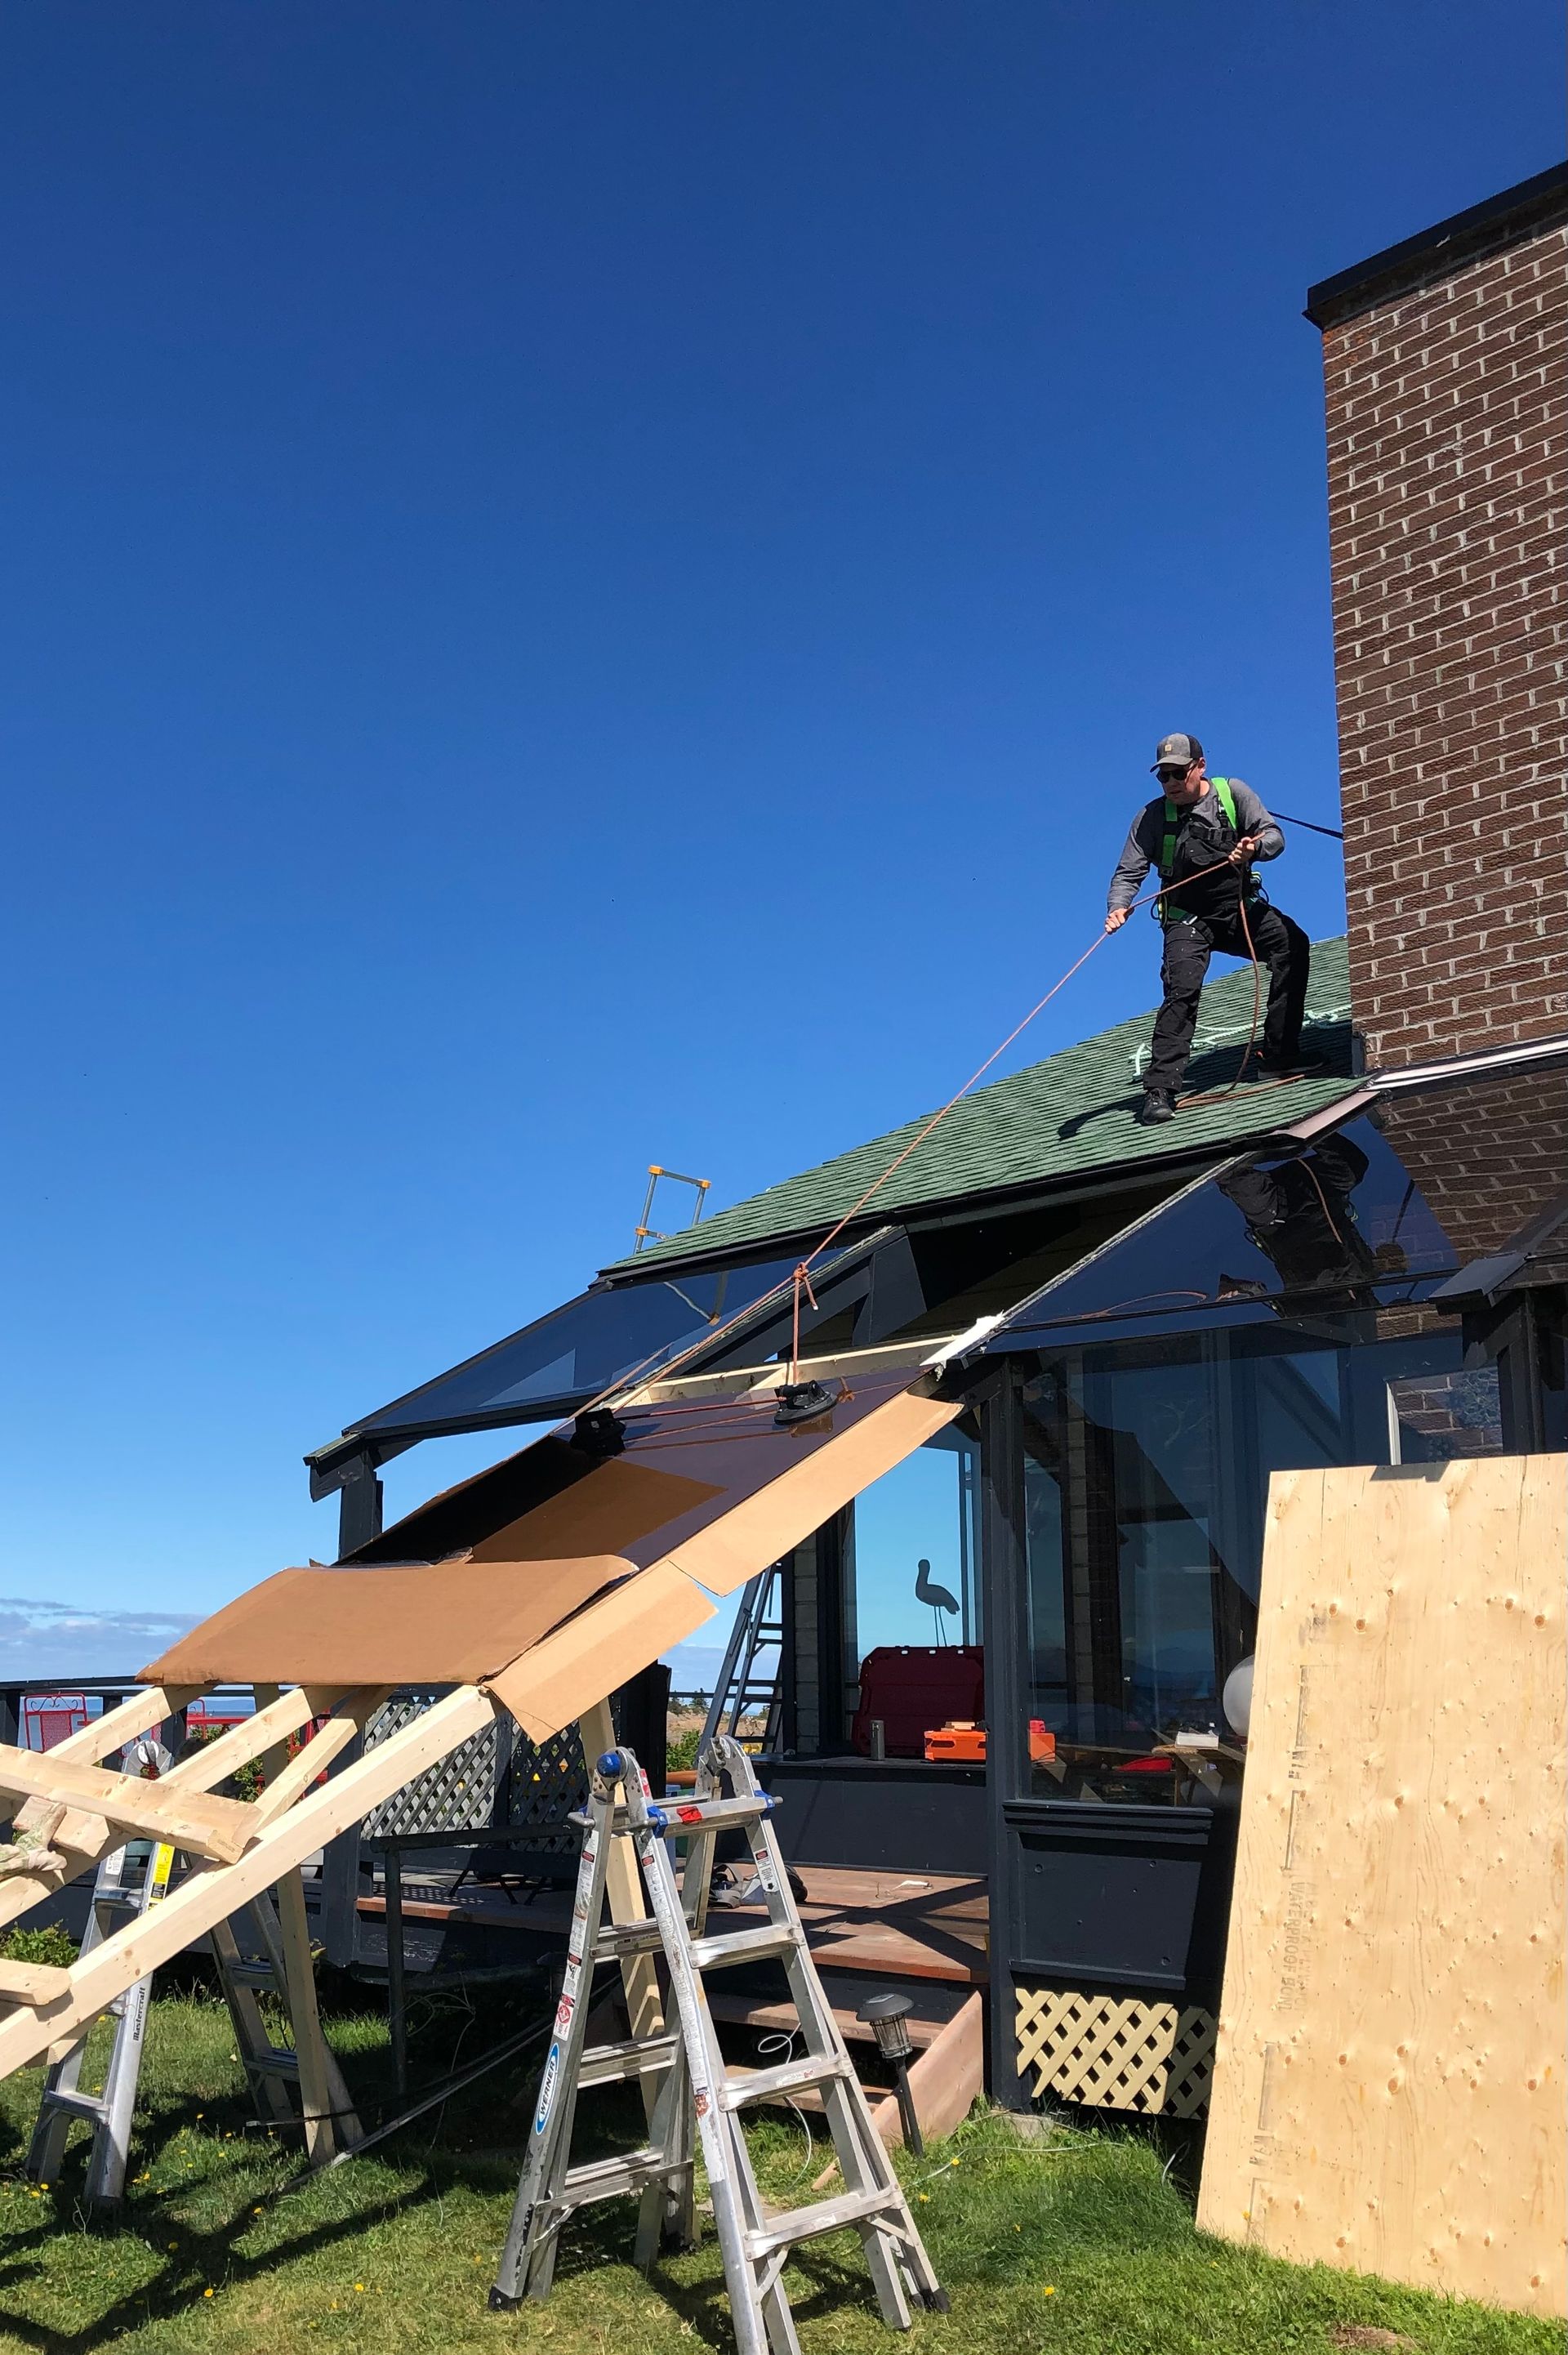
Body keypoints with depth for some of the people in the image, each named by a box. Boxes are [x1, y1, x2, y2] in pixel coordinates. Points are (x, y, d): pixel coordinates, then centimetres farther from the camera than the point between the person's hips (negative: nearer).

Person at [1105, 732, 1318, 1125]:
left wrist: (1254, 847, -28)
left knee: (1293, 944, -15)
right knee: (1182, 992, -22)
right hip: (1188, 919, -3)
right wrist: (1118, 907, -26)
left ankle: (1277, 1055, -7)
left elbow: (1274, 836, -4)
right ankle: (1159, 1091, -23)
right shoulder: (1152, 817, -3)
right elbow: (1128, 872, -5)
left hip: (1242, 909, 3)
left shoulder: (1233, 793, 0)